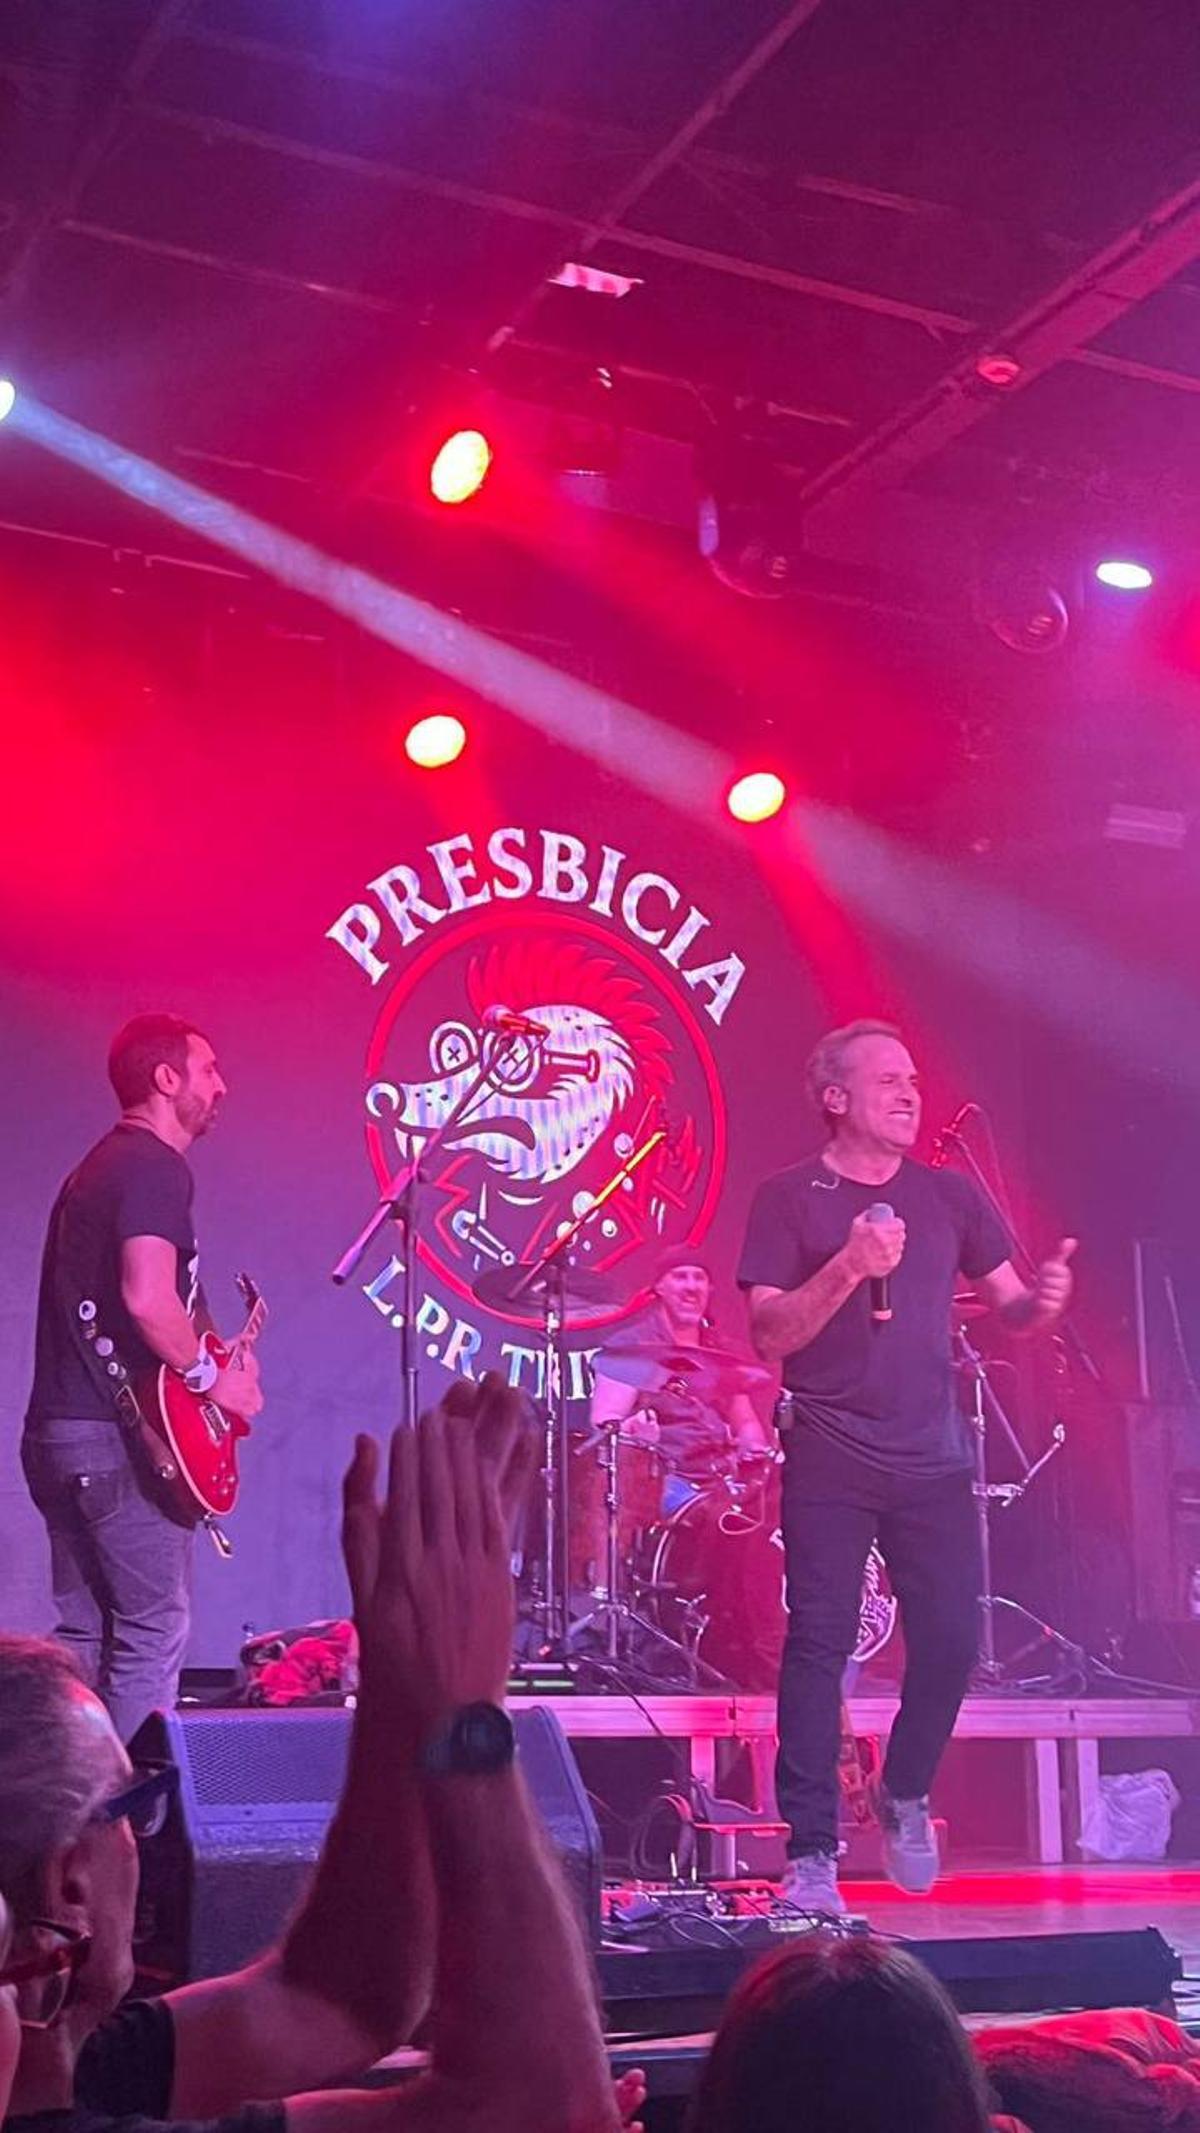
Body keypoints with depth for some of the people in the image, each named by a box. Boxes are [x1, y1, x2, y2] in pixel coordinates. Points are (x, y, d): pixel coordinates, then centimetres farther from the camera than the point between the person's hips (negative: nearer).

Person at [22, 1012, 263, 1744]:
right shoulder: (157, 1168, -11)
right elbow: (148, 1299, -26)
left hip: (59, 1431, 10)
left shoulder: (97, 1167, 20)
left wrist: (213, 1366, 23)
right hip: (119, 1436, -10)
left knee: (86, 1635, 13)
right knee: (154, 1631, -4)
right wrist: (212, 1377, -12)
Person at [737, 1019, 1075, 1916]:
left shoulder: (949, 1195, 11)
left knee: (951, 1640, 1)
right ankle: (812, 1852, 1)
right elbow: (770, 1335, -8)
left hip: (934, 1459, 4)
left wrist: (1043, 1299, -11)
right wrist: (849, 1268, -22)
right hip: (830, 1461, -3)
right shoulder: (789, 1198, 0)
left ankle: (906, 1798, 27)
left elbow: (1007, 1304, 13)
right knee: (820, 1642, -6)